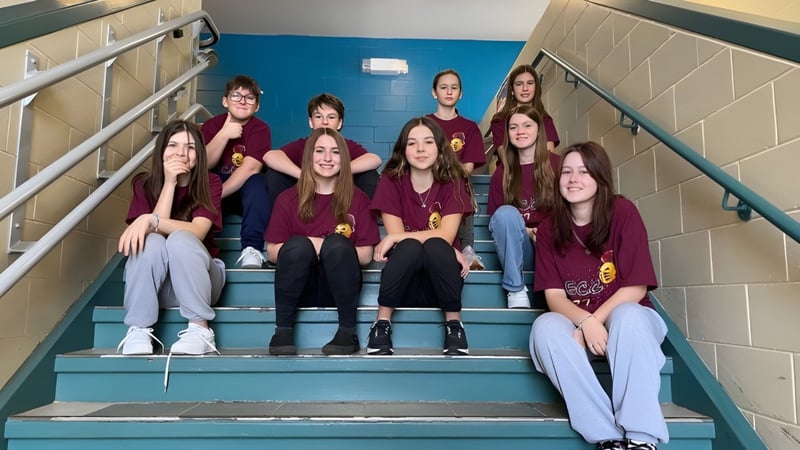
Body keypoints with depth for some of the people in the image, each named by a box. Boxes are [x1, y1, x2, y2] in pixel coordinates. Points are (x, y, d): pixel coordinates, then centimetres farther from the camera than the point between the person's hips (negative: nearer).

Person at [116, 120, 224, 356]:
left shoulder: (210, 183, -6)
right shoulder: (145, 183, -1)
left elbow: (197, 232, -21)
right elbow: (153, 230, -16)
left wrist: (150, 220, -34)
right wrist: (170, 183, -19)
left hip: (199, 280, -1)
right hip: (155, 284, 1)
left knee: (180, 239, -32)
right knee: (151, 241, -30)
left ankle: (200, 329, -29)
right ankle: (139, 330, -25)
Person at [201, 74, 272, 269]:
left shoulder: (260, 129, -10)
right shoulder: (212, 125, 0)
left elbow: (250, 168, -24)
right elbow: (204, 164, -11)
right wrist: (224, 134, -24)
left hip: (244, 191, -2)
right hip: (216, 185, 3)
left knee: (256, 182, -35)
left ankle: (251, 249, -40)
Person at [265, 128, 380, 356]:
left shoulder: (357, 199, 3)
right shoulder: (288, 199, 5)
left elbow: (366, 255, 0)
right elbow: (272, 252, 0)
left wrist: (335, 250, -14)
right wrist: (307, 248, -15)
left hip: (338, 289, 0)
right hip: (299, 290, 0)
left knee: (337, 243, -29)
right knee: (299, 244, -28)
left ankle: (348, 332, -22)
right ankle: (283, 331, -21)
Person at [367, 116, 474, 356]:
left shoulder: (453, 181, -4)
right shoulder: (391, 181, -3)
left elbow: (445, 236, -15)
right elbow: (396, 234, -12)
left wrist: (396, 237, -20)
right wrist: (450, 252, -17)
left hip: (440, 283, 0)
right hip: (404, 285, 0)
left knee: (435, 247, -32)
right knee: (410, 247, -32)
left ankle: (454, 323, -14)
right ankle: (382, 323, -18)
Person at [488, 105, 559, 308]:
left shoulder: (557, 164, 2)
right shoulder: (501, 173, 8)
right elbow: (497, 219, 5)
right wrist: (525, 232, -13)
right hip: (516, 251, 2)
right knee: (506, 213, -29)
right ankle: (516, 291, -22)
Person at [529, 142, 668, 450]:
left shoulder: (622, 212, -10)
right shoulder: (549, 228, -1)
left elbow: (635, 288, -12)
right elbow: (554, 295, -8)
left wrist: (596, 321, -23)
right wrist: (585, 322, -27)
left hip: (626, 320, -2)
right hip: (575, 323, 2)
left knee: (628, 315, -36)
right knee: (545, 327, -30)